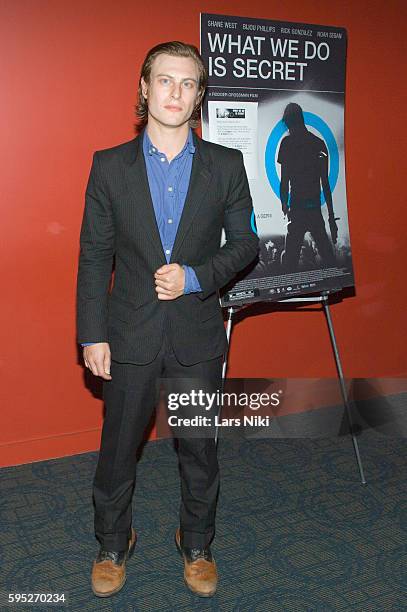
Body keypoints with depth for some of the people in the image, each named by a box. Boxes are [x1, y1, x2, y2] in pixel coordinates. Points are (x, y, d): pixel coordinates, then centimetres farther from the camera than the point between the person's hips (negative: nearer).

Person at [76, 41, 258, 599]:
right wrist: (92, 335, -4)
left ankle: (196, 545, 38)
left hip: (198, 336, 1)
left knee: (200, 450, 14)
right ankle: (113, 544, 38)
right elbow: (94, 256, -1)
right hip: (129, 337, 0)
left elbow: (244, 242, 3)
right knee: (117, 449, 13)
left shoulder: (226, 165, -1)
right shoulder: (109, 165, -1)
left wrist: (195, 277, -14)